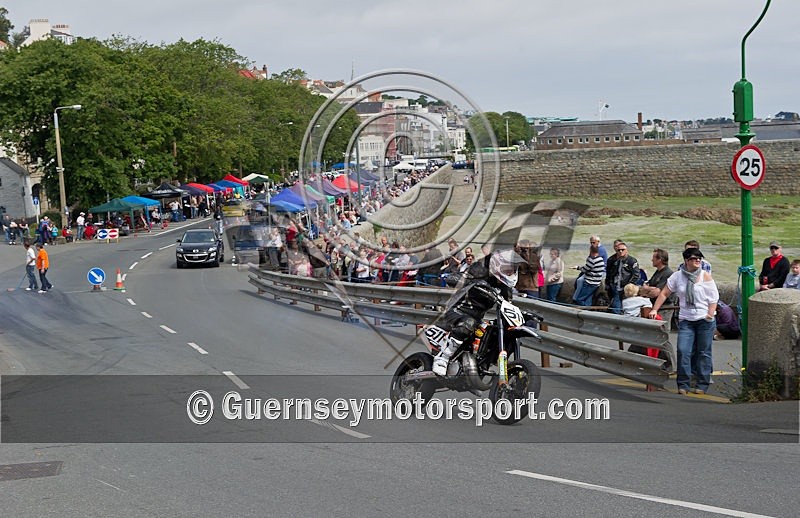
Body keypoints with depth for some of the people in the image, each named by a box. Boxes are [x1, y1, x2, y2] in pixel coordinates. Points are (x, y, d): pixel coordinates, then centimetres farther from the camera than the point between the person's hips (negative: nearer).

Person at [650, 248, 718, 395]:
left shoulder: (705, 276, -1)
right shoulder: (677, 276, 5)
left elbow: (714, 297, -2)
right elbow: (664, 293, 8)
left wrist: (710, 314, -13)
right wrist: (654, 310, 1)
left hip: (705, 320, -1)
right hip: (686, 320, 1)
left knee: (703, 352, 3)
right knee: (683, 351, -9)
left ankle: (702, 385, 11)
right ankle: (683, 385, -3)